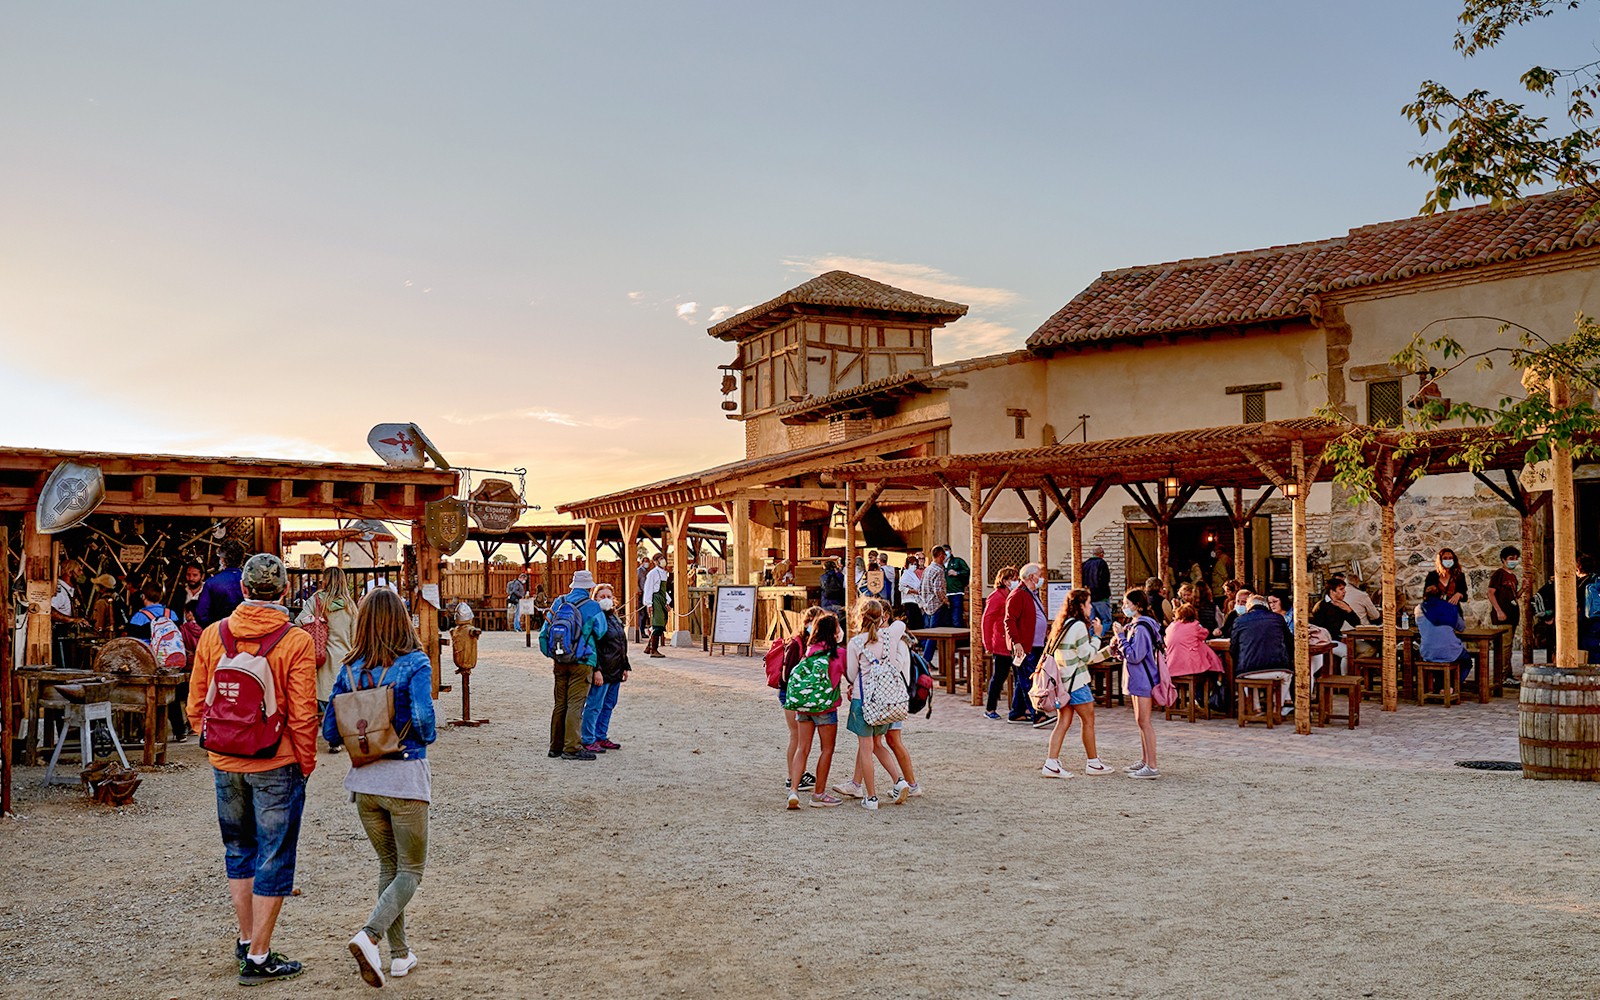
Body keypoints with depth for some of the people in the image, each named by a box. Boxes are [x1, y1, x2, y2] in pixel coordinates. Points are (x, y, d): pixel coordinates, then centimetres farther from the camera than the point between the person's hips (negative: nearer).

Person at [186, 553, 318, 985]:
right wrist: (306, 763, 0)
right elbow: (302, 715, -14)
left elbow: (196, 706, 5)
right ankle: (258, 958, 10)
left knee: (239, 852, 21)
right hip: (277, 766, -5)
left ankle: (246, 940, 31)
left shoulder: (213, 635, -1)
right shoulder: (295, 641, -14)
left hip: (225, 765, 5)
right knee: (274, 860, 5)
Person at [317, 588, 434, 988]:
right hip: (405, 778, -4)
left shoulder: (349, 669, 1)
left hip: (364, 780, 4)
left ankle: (400, 953, 22)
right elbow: (423, 717, -22)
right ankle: (369, 936, -15)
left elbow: (330, 731, 1)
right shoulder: (415, 663, -11)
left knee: (388, 866, 20)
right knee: (410, 871, 8)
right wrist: (426, 737, -1)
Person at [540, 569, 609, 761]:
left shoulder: (558, 603, 6)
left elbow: (544, 633, 8)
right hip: (582, 662, -5)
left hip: (560, 662, 5)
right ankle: (572, 748, -3)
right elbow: (600, 633, 1)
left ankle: (556, 746, 20)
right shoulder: (592, 607, -9)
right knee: (575, 704, -3)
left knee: (559, 704, 13)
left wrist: (550, 654, 16)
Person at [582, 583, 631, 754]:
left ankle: (601, 737, 23)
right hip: (602, 671, -9)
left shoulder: (615, 618, 15)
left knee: (608, 706, 14)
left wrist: (625, 667, 19)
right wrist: (596, 670, -21)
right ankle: (587, 740, 2)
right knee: (594, 706, -4)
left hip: (615, 671, 9)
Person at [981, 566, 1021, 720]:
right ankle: (990, 709, 8)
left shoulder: (1011, 596, 15)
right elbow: (987, 621, -14)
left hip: (1010, 645, 7)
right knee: (998, 677, -2)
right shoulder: (996, 597, -11)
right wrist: (988, 645, -16)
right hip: (1000, 645, -7)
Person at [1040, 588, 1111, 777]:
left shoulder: (1062, 624, 12)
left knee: (1063, 722, 7)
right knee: (1089, 721, 6)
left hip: (1062, 681, 8)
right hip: (1076, 682, -8)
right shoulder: (1079, 626, -15)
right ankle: (1093, 763, 16)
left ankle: (1051, 764, 0)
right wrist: (1096, 636, -4)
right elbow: (1087, 656, -13)